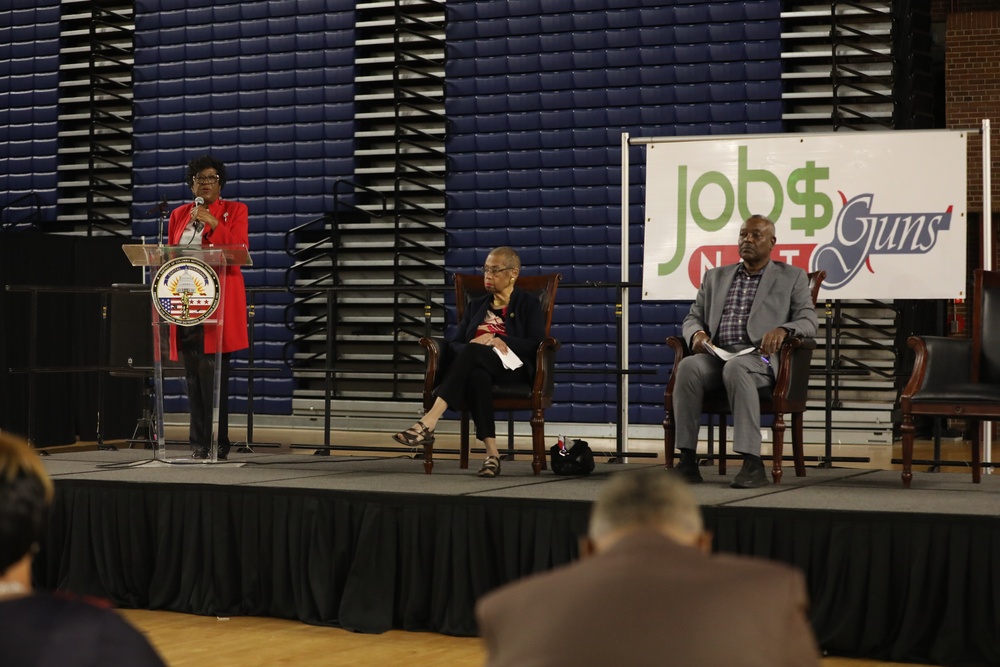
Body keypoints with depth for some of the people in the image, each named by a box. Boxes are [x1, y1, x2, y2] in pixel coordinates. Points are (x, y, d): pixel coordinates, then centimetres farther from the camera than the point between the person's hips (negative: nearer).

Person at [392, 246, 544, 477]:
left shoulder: (528, 304, 15)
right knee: (476, 376, -39)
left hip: (511, 369, -3)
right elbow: (454, 344, 16)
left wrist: (499, 340, -12)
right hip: (477, 366, 3)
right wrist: (472, 345, -8)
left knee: (472, 352, -37)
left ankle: (428, 423, -51)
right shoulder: (476, 307, 28)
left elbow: (538, 345, 0)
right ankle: (492, 453, -49)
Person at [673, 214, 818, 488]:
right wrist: (697, 334, -3)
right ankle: (687, 461, -32)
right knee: (688, 367, -32)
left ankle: (752, 464, -43)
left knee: (736, 368, -39)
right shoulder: (715, 277, 25)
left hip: (761, 356, -3)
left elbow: (808, 321, 4)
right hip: (716, 354, 3)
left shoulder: (792, 277, 15)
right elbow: (692, 318, 23)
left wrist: (782, 329, -19)